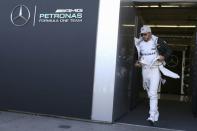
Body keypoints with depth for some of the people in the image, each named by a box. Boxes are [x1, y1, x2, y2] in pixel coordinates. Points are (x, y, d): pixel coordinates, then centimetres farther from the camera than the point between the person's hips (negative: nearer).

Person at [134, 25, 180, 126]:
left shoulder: (157, 41, -7)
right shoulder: (140, 43, 7)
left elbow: (169, 50, 0)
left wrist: (164, 57, -18)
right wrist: (138, 62, 0)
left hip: (155, 69, -5)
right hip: (145, 69, 5)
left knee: (153, 93, -15)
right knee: (150, 94, 12)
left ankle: (152, 117, -14)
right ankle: (156, 114, 25)